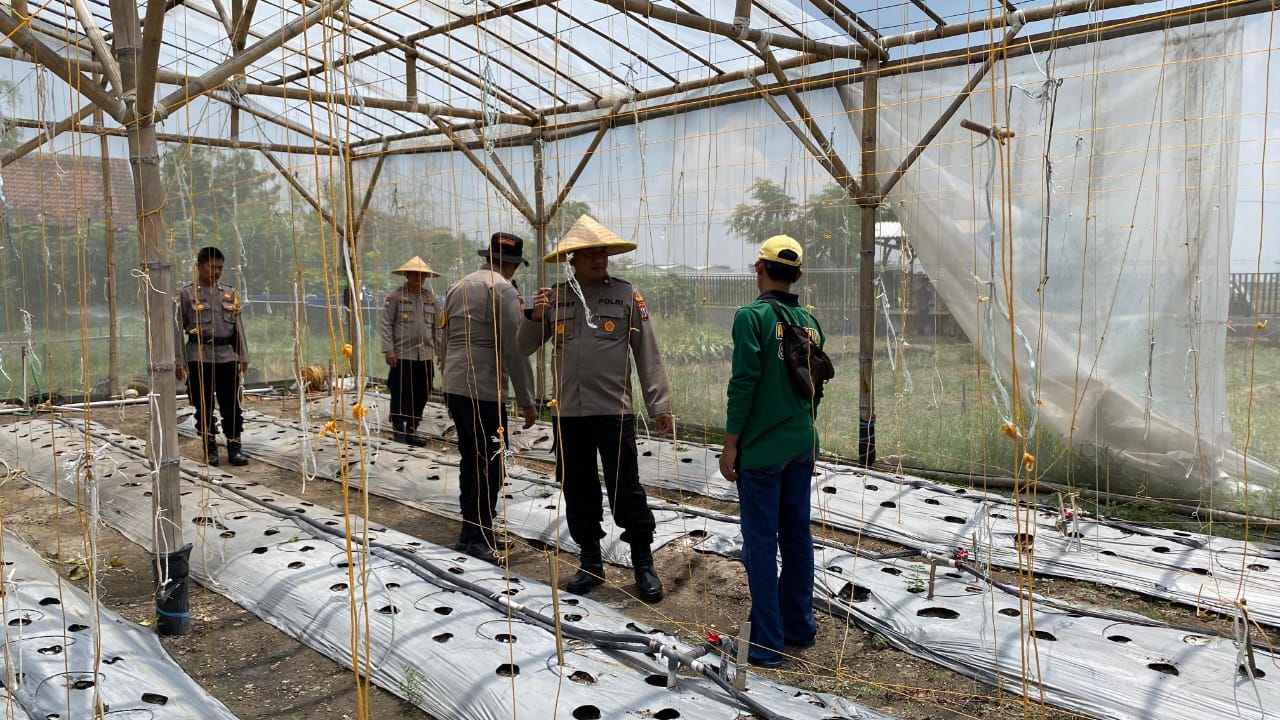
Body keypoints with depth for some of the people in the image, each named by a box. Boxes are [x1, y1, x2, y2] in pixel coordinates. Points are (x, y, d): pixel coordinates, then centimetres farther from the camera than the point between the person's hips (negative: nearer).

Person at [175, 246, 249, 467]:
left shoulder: (229, 293, 10)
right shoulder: (187, 294, 0)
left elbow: (238, 326, 13)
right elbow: (179, 329, -1)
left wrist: (243, 356, 9)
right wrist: (179, 361, -5)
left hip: (227, 356, 3)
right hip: (199, 357, -2)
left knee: (232, 405, 1)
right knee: (203, 405, 5)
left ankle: (234, 448, 7)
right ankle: (210, 448, 16)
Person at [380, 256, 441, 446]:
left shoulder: (430, 298, 14)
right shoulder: (395, 297, -1)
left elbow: (437, 327, 16)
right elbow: (385, 325, -4)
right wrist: (388, 349, -13)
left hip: (425, 355, 5)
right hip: (402, 355, -5)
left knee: (421, 396, 8)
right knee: (401, 395, -2)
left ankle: (412, 431, 20)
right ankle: (399, 431, 8)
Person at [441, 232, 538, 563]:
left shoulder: (458, 287, 16)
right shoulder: (503, 289, -8)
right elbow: (514, 349, -14)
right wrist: (526, 400, -10)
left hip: (454, 387, 8)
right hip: (483, 390, -8)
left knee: (471, 459, 15)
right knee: (490, 463, -2)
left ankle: (471, 532, 22)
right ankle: (479, 537, 3)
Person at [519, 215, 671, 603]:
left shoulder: (626, 295, -1)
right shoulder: (554, 298, 7)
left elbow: (648, 354, 0)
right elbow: (526, 347, 11)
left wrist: (658, 404, -4)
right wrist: (534, 317, -9)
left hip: (614, 411, -3)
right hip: (568, 412, 3)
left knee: (626, 491, 1)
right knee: (578, 491, 12)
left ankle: (643, 565, 15)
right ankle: (590, 563, 27)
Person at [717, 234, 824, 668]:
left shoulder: (753, 316, -12)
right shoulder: (810, 322, 8)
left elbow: (744, 384, -16)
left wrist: (730, 444, -9)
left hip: (761, 449, -7)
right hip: (800, 447, 7)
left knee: (761, 543, 0)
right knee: (797, 536, 15)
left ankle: (768, 644, 6)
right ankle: (799, 629, 27)